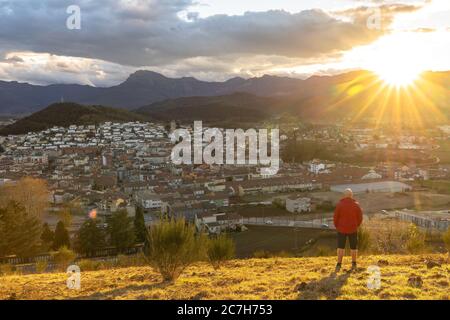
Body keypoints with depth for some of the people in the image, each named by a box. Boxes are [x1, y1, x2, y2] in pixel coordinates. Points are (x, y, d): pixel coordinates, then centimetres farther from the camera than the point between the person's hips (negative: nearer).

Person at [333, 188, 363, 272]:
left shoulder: (339, 204, -10)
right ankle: (354, 264, 21)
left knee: (341, 247, 8)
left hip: (341, 229, -1)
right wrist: (356, 226, 14)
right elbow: (360, 218, -3)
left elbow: (336, 217, -7)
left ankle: (339, 265, 0)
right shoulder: (356, 205, -6)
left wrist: (337, 227, 10)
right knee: (353, 247, 16)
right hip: (353, 229, 1)